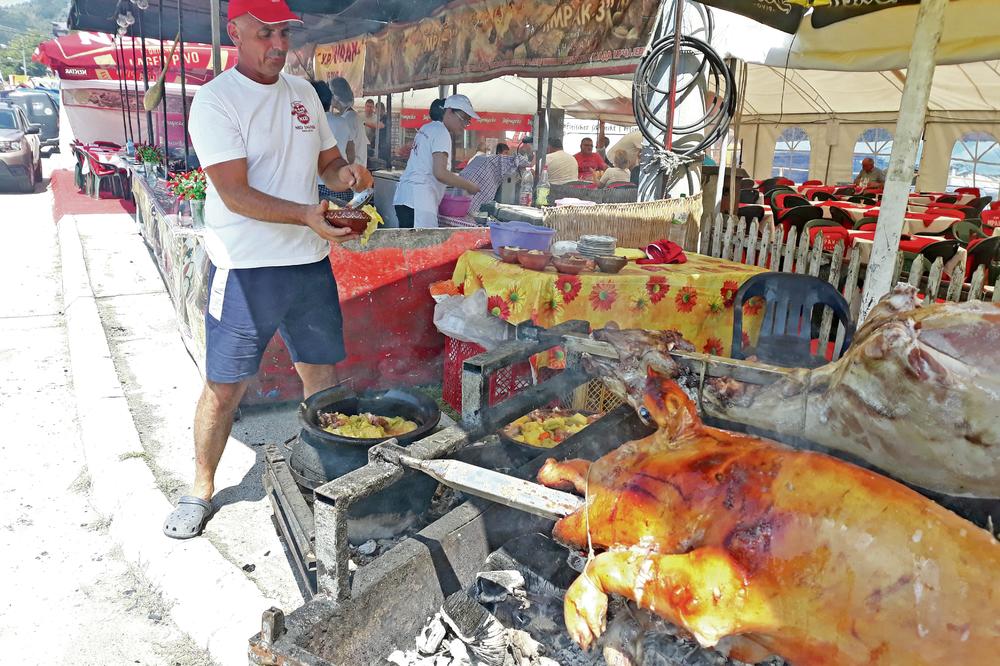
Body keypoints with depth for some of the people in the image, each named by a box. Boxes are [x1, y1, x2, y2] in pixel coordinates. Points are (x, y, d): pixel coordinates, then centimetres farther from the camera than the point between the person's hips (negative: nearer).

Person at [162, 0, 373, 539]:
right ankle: (200, 490, 25)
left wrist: (345, 173, -4)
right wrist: (306, 215, -31)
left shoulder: (302, 92, 10)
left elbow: (327, 159, 19)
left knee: (321, 374, 13)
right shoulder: (216, 100, -9)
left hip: (310, 262, 6)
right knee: (223, 388, 3)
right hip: (245, 269, -5)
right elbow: (235, 194, -18)